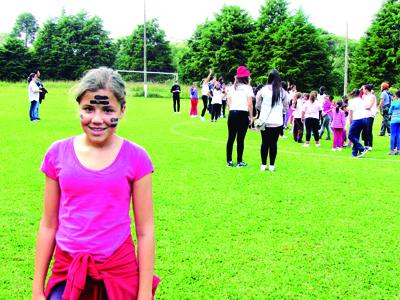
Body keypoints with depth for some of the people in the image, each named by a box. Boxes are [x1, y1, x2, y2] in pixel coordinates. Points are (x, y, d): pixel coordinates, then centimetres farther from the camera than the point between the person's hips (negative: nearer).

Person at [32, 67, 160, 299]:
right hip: (67, 272, 1)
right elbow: (48, 225, 3)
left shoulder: (136, 157, -7)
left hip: (119, 271, -1)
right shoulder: (58, 153, -2)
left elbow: (145, 232, -4)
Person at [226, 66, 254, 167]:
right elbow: (249, 104, -6)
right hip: (243, 114, -4)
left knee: (231, 138, 8)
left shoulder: (232, 88, 11)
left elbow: (228, 103, 8)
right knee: (240, 139, 0)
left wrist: (232, 111, 15)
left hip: (232, 113, 4)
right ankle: (239, 162, 5)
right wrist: (251, 116, 1)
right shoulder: (247, 88, -1)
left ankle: (229, 161, 12)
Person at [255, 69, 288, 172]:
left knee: (265, 142, 8)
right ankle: (271, 165, 9)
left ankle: (263, 165, 11)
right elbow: (286, 107, 7)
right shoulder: (282, 91, -1)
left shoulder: (263, 90, -4)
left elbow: (258, 105, 4)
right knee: (274, 143, 6)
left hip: (265, 121, 0)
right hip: (278, 121, 0)